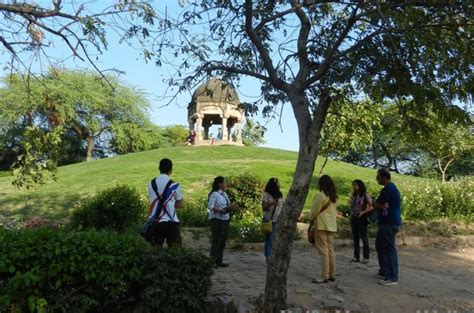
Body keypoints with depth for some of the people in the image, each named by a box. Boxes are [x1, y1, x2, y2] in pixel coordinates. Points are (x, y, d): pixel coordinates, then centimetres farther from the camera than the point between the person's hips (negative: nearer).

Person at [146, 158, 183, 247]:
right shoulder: (174, 185, -7)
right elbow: (180, 205, 2)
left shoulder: (151, 184, 5)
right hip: (170, 221, -4)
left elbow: (153, 201, 15)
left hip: (155, 221, 4)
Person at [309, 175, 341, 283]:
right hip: (331, 225, 8)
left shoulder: (320, 195, -12)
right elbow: (334, 211, 15)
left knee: (323, 251, -6)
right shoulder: (333, 197, 13)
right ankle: (332, 274, 17)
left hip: (321, 225, -8)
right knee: (330, 250, 12)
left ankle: (324, 276, -5)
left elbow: (314, 210, -9)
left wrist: (310, 219, 8)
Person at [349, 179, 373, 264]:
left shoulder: (365, 195, -6)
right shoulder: (353, 196, 11)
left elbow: (371, 206, -10)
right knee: (355, 238, 9)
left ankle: (366, 258, 5)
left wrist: (363, 212, -19)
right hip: (353, 218, 6)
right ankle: (356, 257, 15)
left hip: (362, 219, -6)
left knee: (364, 238, -1)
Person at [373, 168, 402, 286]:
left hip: (389, 223, -11)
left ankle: (393, 278, -3)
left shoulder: (388, 189, -17)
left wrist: (372, 202, 5)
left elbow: (377, 205, -15)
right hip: (389, 222, 11)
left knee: (389, 249, -7)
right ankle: (384, 271, 28)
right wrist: (381, 205, -2)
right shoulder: (392, 188, 17)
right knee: (380, 246, 19)